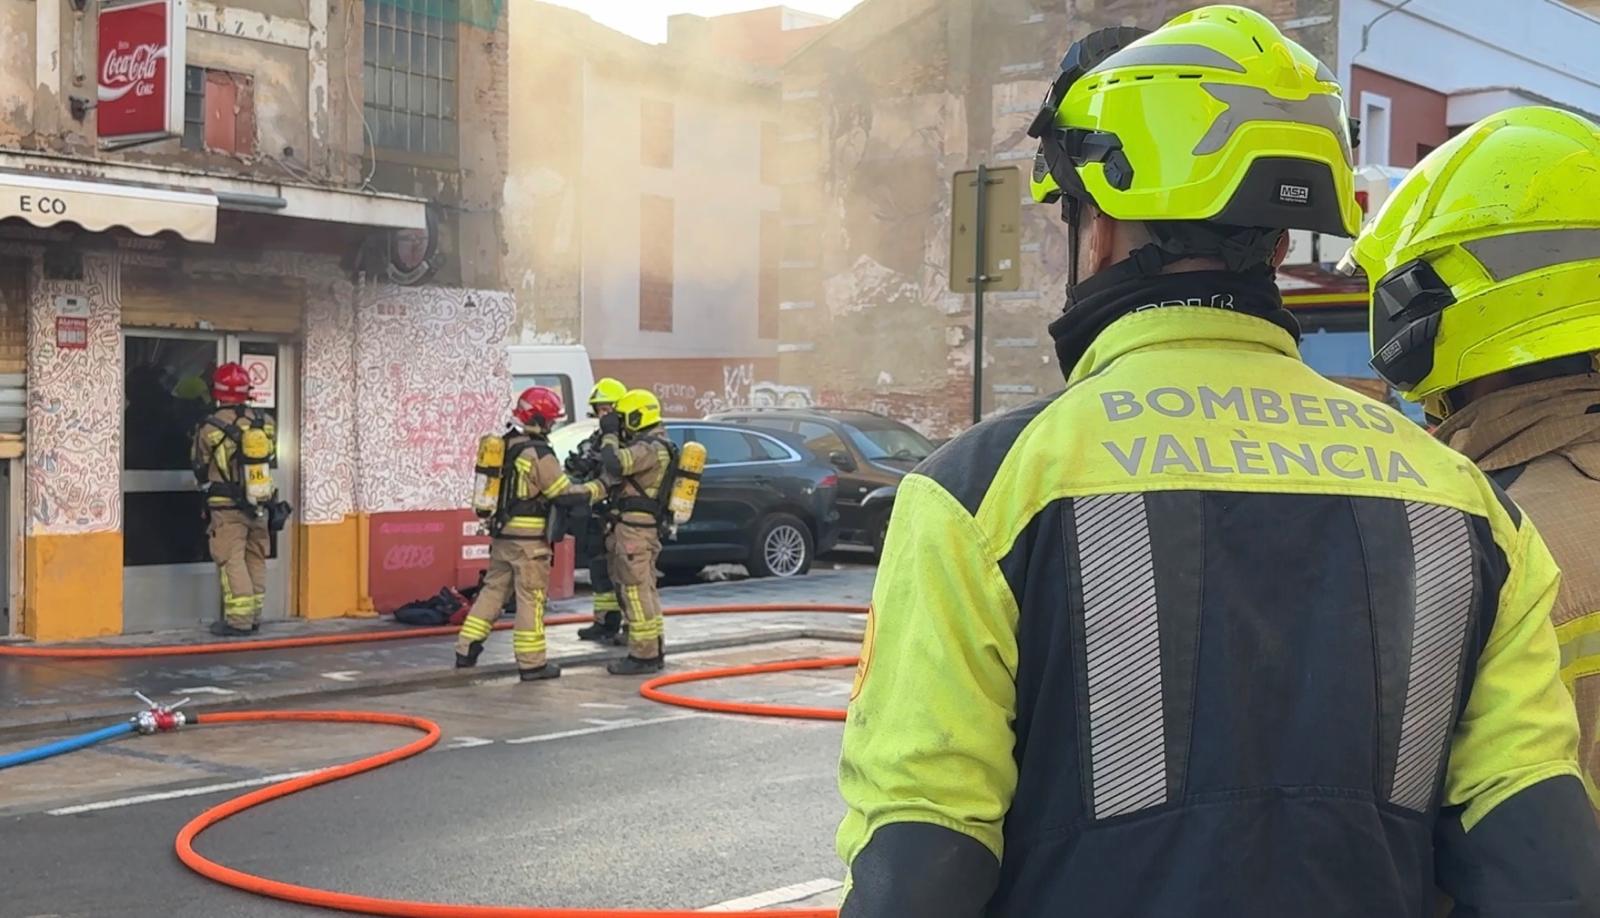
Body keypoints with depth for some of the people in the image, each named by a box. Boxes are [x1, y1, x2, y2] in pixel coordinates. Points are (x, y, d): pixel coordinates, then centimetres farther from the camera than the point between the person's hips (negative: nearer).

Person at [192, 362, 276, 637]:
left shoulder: (210, 427, -12)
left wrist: (207, 486, 23)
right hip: (258, 505, 5)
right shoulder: (265, 422, -1)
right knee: (256, 560, 13)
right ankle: (254, 616, 19)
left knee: (232, 561, -1)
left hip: (226, 507, -4)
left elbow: (199, 467, 2)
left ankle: (239, 619, -3)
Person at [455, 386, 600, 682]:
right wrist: (598, 489, -2)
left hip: (502, 533, 8)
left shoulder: (505, 445, 8)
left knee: (493, 589, 16)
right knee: (531, 599, -1)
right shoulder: (539, 454, -17)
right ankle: (532, 663, 4)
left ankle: (466, 651, 17)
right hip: (528, 540, -8)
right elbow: (566, 493, -15)